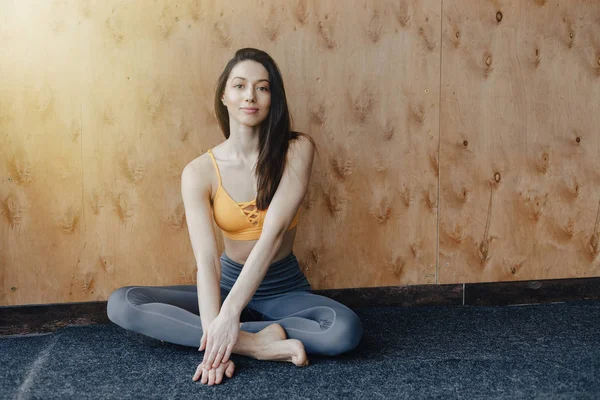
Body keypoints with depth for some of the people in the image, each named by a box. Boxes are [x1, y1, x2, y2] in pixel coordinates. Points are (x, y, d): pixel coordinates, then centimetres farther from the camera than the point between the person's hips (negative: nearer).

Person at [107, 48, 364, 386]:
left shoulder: (297, 149, -13)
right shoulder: (199, 172, -11)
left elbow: (274, 232, -24)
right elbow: (206, 259, -21)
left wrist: (230, 312, -33)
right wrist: (213, 331, -35)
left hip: (285, 290, -1)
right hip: (229, 282, 2)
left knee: (346, 330, -33)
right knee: (121, 303, -20)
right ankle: (257, 341, -26)